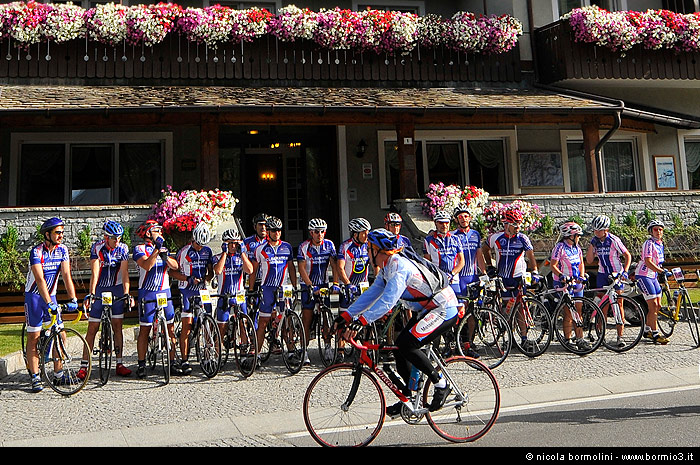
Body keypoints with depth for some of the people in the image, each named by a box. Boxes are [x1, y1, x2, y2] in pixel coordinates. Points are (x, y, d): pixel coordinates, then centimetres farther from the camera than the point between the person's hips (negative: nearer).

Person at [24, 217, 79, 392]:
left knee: (60, 335, 0)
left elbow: (66, 275, -10)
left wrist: (73, 299, -21)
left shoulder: (62, 250, -4)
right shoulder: (37, 251, -18)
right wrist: (49, 303, -36)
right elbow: (40, 279, -27)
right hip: (35, 296, -5)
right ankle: (35, 377, 4)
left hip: (51, 296, 5)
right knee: (34, 336, -3)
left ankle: (58, 374, 10)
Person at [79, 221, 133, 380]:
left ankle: (119, 364, 7)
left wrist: (127, 294, -20)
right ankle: (84, 365, 7)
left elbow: (124, 273, -11)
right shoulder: (97, 247, -13)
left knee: (117, 325, 1)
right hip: (99, 290, -2)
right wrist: (91, 294, -29)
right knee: (92, 328, -1)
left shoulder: (123, 248, -8)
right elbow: (95, 273, -20)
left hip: (116, 289, 2)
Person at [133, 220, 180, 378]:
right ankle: (141, 365, 10)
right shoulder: (139, 249, -1)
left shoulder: (162, 248, 15)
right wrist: (157, 249, -24)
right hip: (148, 294, -5)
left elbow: (175, 266, 0)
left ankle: (172, 363, 7)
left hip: (165, 292, 5)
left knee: (170, 329, 2)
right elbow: (147, 265, -19)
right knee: (145, 329, 0)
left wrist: (166, 257, -18)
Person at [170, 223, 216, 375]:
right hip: (186, 291, -4)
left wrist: (205, 278, -9)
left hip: (202, 290, 4)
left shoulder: (207, 251, 7)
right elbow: (172, 272, -4)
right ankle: (184, 361, -2)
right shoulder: (184, 252, -6)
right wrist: (188, 278, -17)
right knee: (186, 326, -7)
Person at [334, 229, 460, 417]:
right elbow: (371, 294, 9)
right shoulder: (387, 268, 6)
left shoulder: (400, 267, -25)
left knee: (406, 344, -21)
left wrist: (361, 321, -40)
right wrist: (347, 315, 4)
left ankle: (441, 384, -4)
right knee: (399, 348, 6)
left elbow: (387, 301, -35)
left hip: (444, 311, -10)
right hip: (425, 310, 10)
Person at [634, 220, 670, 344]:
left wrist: (663, 270, 17)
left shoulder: (660, 244, 13)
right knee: (653, 306, -11)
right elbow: (648, 262, -25)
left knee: (658, 305, 10)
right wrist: (661, 271, -32)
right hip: (643, 276, -9)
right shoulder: (649, 243, -14)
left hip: (653, 276, 9)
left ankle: (647, 330, 24)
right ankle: (655, 334, -5)